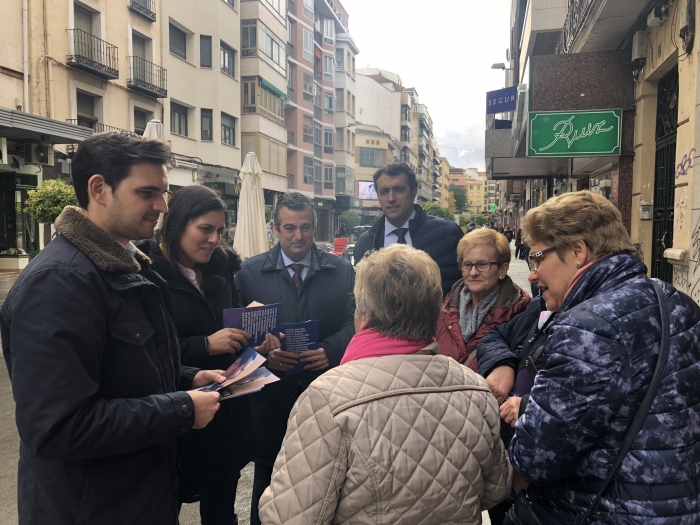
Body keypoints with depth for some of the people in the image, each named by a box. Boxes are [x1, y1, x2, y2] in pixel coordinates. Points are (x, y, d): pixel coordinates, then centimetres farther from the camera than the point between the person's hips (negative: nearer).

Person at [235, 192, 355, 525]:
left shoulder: (342, 270, 4)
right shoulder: (250, 272, 2)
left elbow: (353, 323, 1)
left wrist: (331, 349, -17)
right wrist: (263, 353, -17)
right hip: (271, 392, 0)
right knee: (268, 473, 15)